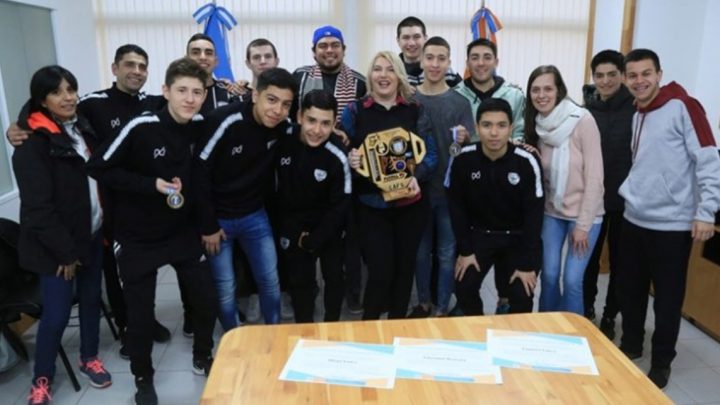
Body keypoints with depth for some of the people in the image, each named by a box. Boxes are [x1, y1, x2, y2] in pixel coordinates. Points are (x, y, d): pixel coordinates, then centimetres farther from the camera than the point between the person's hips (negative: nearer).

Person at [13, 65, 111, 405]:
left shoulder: (82, 128, 7)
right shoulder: (32, 142, -15)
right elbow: (38, 206, -17)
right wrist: (65, 251, -16)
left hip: (93, 233, 6)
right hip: (57, 243, -6)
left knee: (91, 299, 15)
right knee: (56, 313, 0)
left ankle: (89, 357, 36)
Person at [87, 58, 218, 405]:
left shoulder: (202, 126, -5)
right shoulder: (141, 127, -20)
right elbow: (99, 168, -15)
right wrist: (151, 184, -22)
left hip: (185, 231, 4)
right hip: (138, 237, -3)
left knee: (207, 301, 9)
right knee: (140, 314, 6)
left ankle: (202, 358, 36)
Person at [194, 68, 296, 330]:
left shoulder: (283, 126, -10)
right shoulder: (225, 121, -24)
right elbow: (200, 173, -18)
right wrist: (208, 226, -14)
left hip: (255, 215, 4)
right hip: (218, 217, -4)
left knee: (270, 281, 9)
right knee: (225, 288, 5)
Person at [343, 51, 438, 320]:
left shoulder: (415, 111, 5)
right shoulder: (354, 111, 2)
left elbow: (431, 154, 2)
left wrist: (417, 177, -17)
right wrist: (351, 161, -20)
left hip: (411, 203, 2)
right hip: (371, 205, -2)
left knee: (405, 266, 11)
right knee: (381, 269, -6)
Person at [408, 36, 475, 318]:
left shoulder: (460, 102, -1)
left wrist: (463, 140, -24)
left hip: (450, 190, -1)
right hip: (417, 188, 1)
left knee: (447, 253, 7)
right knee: (420, 250, 13)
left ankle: (442, 309, 22)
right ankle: (423, 303, 30)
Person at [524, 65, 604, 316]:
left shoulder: (583, 121, -16)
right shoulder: (538, 125, -1)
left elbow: (594, 177, -15)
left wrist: (582, 224, -14)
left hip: (584, 214, -4)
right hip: (551, 212, 4)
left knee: (572, 280, -4)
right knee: (549, 275, 5)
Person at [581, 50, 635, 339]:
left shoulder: (638, 109, -8)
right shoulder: (586, 111, 1)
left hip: (626, 200, -2)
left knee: (619, 261, 12)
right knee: (588, 258, 14)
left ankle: (609, 317, 29)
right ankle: (586, 309, 34)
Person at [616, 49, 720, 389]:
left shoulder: (682, 106, -10)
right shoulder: (638, 115, 12)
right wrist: (628, 192, 9)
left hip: (672, 224, -7)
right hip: (634, 219, 7)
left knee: (667, 298, 5)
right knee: (628, 288, 16)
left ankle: (661, 362, 23)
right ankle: (630, 345, 35)